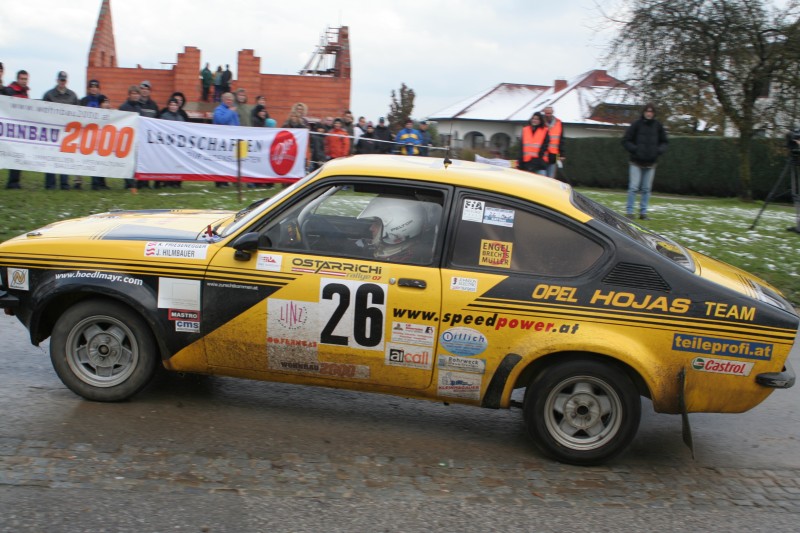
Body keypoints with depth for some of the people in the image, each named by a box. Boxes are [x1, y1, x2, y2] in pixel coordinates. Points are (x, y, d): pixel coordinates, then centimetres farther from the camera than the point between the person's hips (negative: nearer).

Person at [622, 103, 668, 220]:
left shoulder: (658, 126, 4)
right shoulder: (636, 125, -6)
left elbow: (664, 142, 15)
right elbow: (626, 140, -2)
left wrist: (659, 150, -5)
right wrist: (634, 149, -17)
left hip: (650, 163, 3)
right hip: (636, 163, -3)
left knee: (646, 189, 7)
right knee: (633, 187, -6)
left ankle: (643, 212, 13)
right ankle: (629, 211, 0)